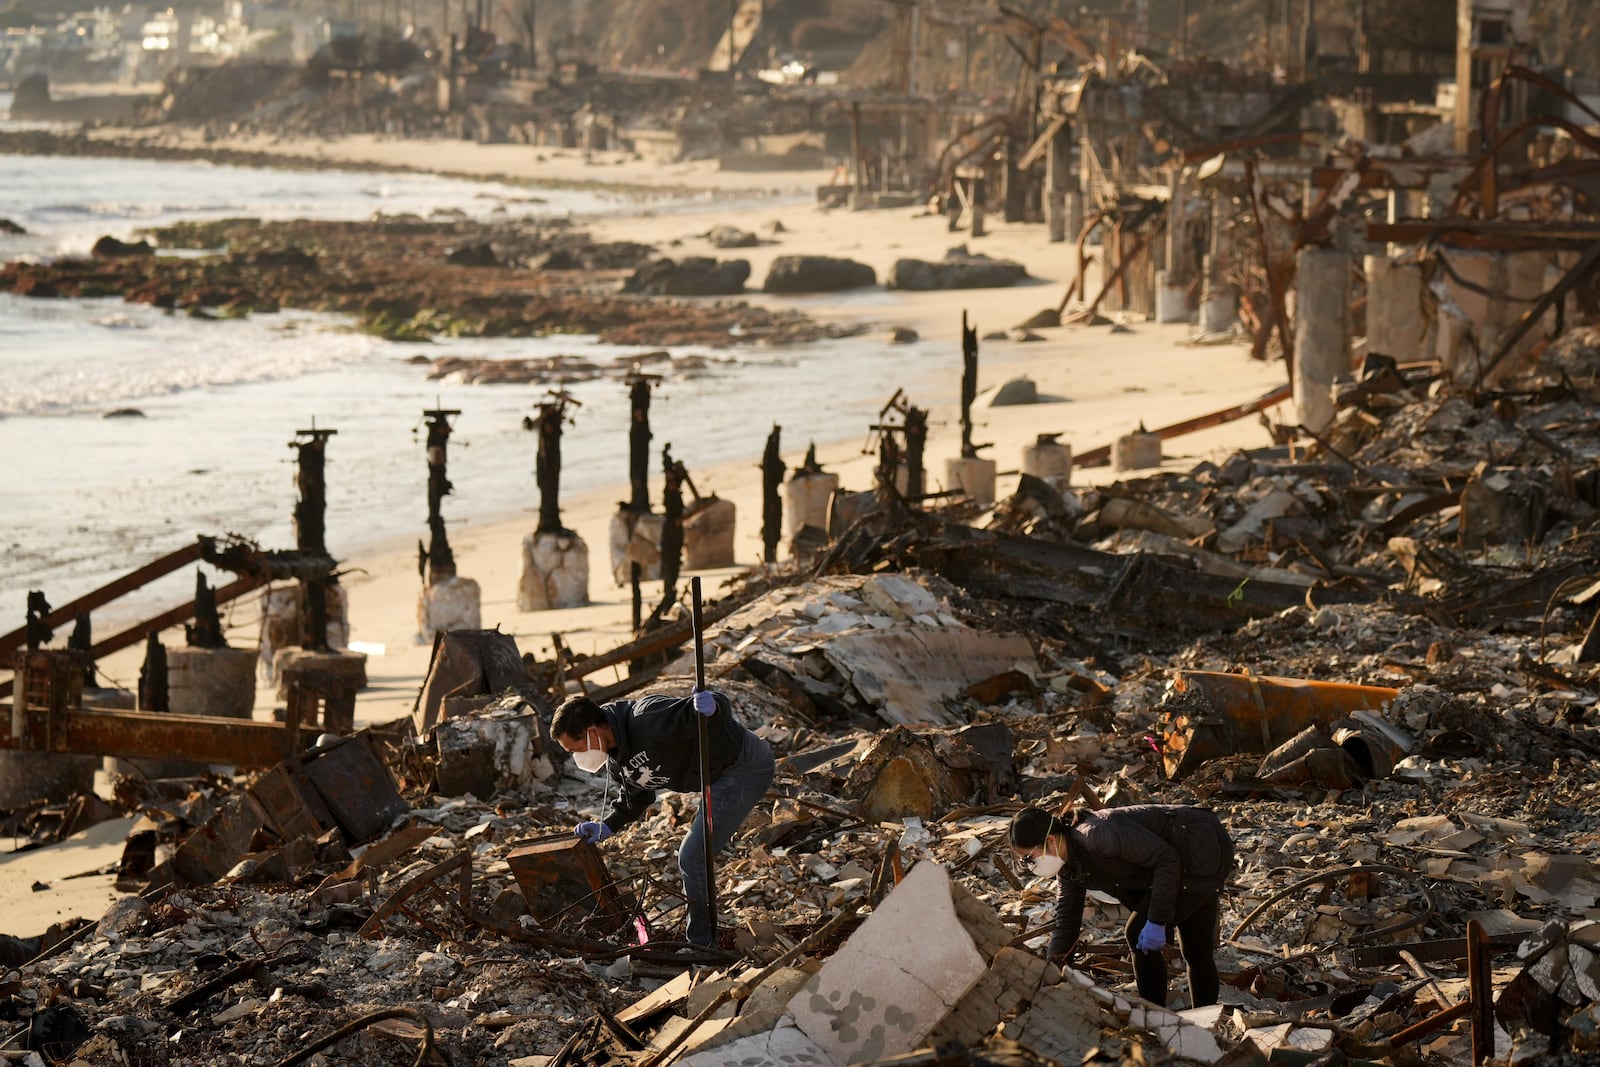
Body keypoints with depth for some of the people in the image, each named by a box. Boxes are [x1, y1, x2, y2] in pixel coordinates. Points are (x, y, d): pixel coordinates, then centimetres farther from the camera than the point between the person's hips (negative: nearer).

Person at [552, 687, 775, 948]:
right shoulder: (616, 759, 3)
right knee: (692, 858, 21)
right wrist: (606, 826, 3)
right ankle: (702, 939, 34)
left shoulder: (648, 721, -29)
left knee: (692, 858, -9)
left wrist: (711, 708, -56)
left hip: (745, 768, -10)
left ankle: (701, 944, 3)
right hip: (725, 776, 10)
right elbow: (636, 797, 18)